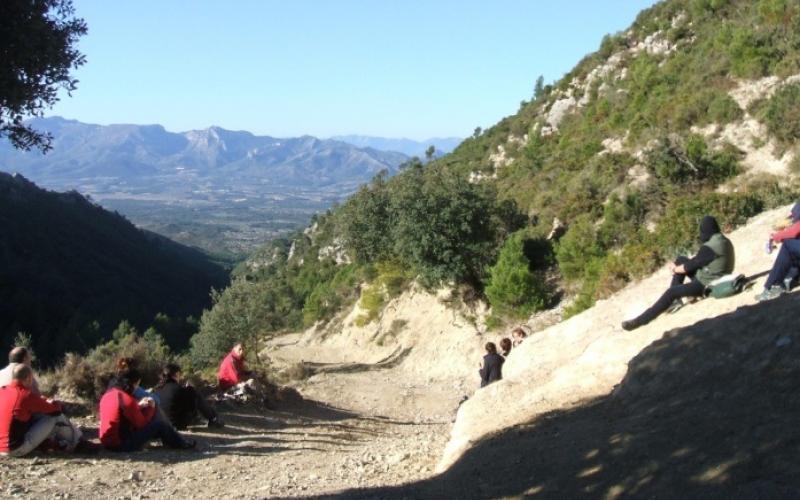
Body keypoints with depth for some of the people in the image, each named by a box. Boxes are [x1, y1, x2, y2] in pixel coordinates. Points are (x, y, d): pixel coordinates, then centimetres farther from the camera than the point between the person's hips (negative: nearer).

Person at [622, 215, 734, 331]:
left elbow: (691, 265, -14)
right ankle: (675, 299, 12)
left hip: (707, 286, -10)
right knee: (680, 260, 11)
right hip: (717, 280, 10)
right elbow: (698, 259, 11)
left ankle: (640, 320, -10)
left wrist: (676, 269, 4)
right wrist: (678, 266, 5)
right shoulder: (724, 241, 4)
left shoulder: (709, 247, -25)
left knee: (671, 292, -12)